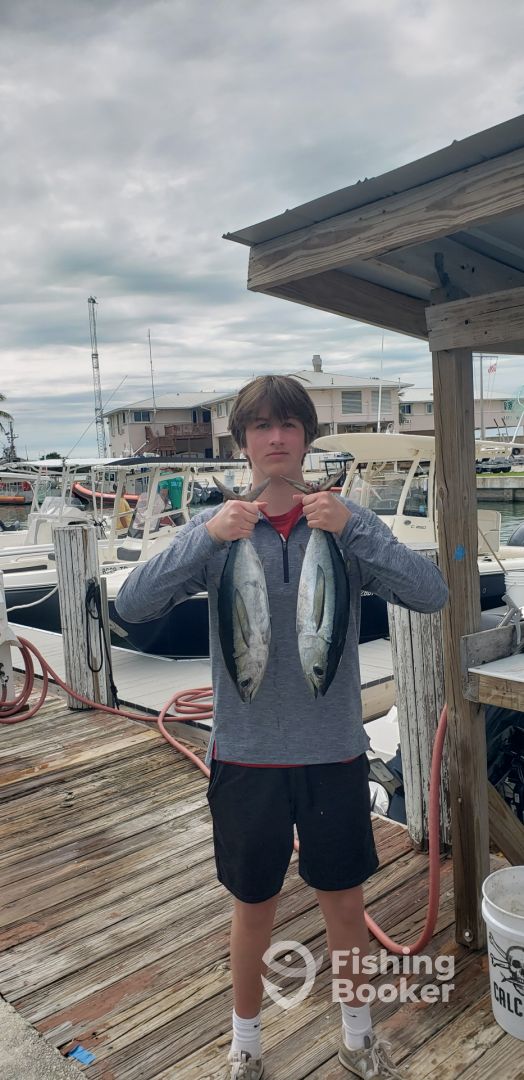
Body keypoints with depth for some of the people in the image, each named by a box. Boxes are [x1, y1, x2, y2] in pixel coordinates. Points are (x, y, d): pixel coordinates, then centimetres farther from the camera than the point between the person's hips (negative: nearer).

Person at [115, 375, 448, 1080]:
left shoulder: (350, 524, -4)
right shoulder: (215, 530, -4)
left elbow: (431, 594, -15)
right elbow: (132, 605, -13)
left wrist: (351, 528, -27)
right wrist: (207, 537, -26)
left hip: (335, 751, 1)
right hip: (247, 754, 0)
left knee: (345, 901, 18)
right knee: (254, 907, 17)